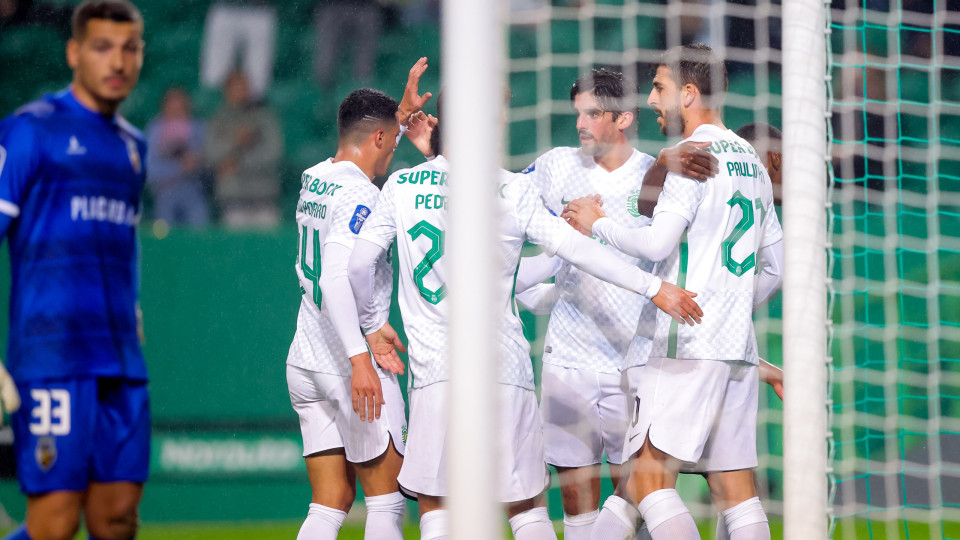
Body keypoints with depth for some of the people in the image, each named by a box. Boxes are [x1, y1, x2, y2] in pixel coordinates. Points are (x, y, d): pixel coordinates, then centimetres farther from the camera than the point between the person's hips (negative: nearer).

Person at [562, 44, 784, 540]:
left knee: (650, 479, -11)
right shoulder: (751, 161, 19)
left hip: (689, 346, -9)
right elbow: (774, 266, 23)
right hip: (739, 348, 9)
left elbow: (657, 243, -16)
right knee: (736, 491, 3)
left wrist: (596, 223, -2)